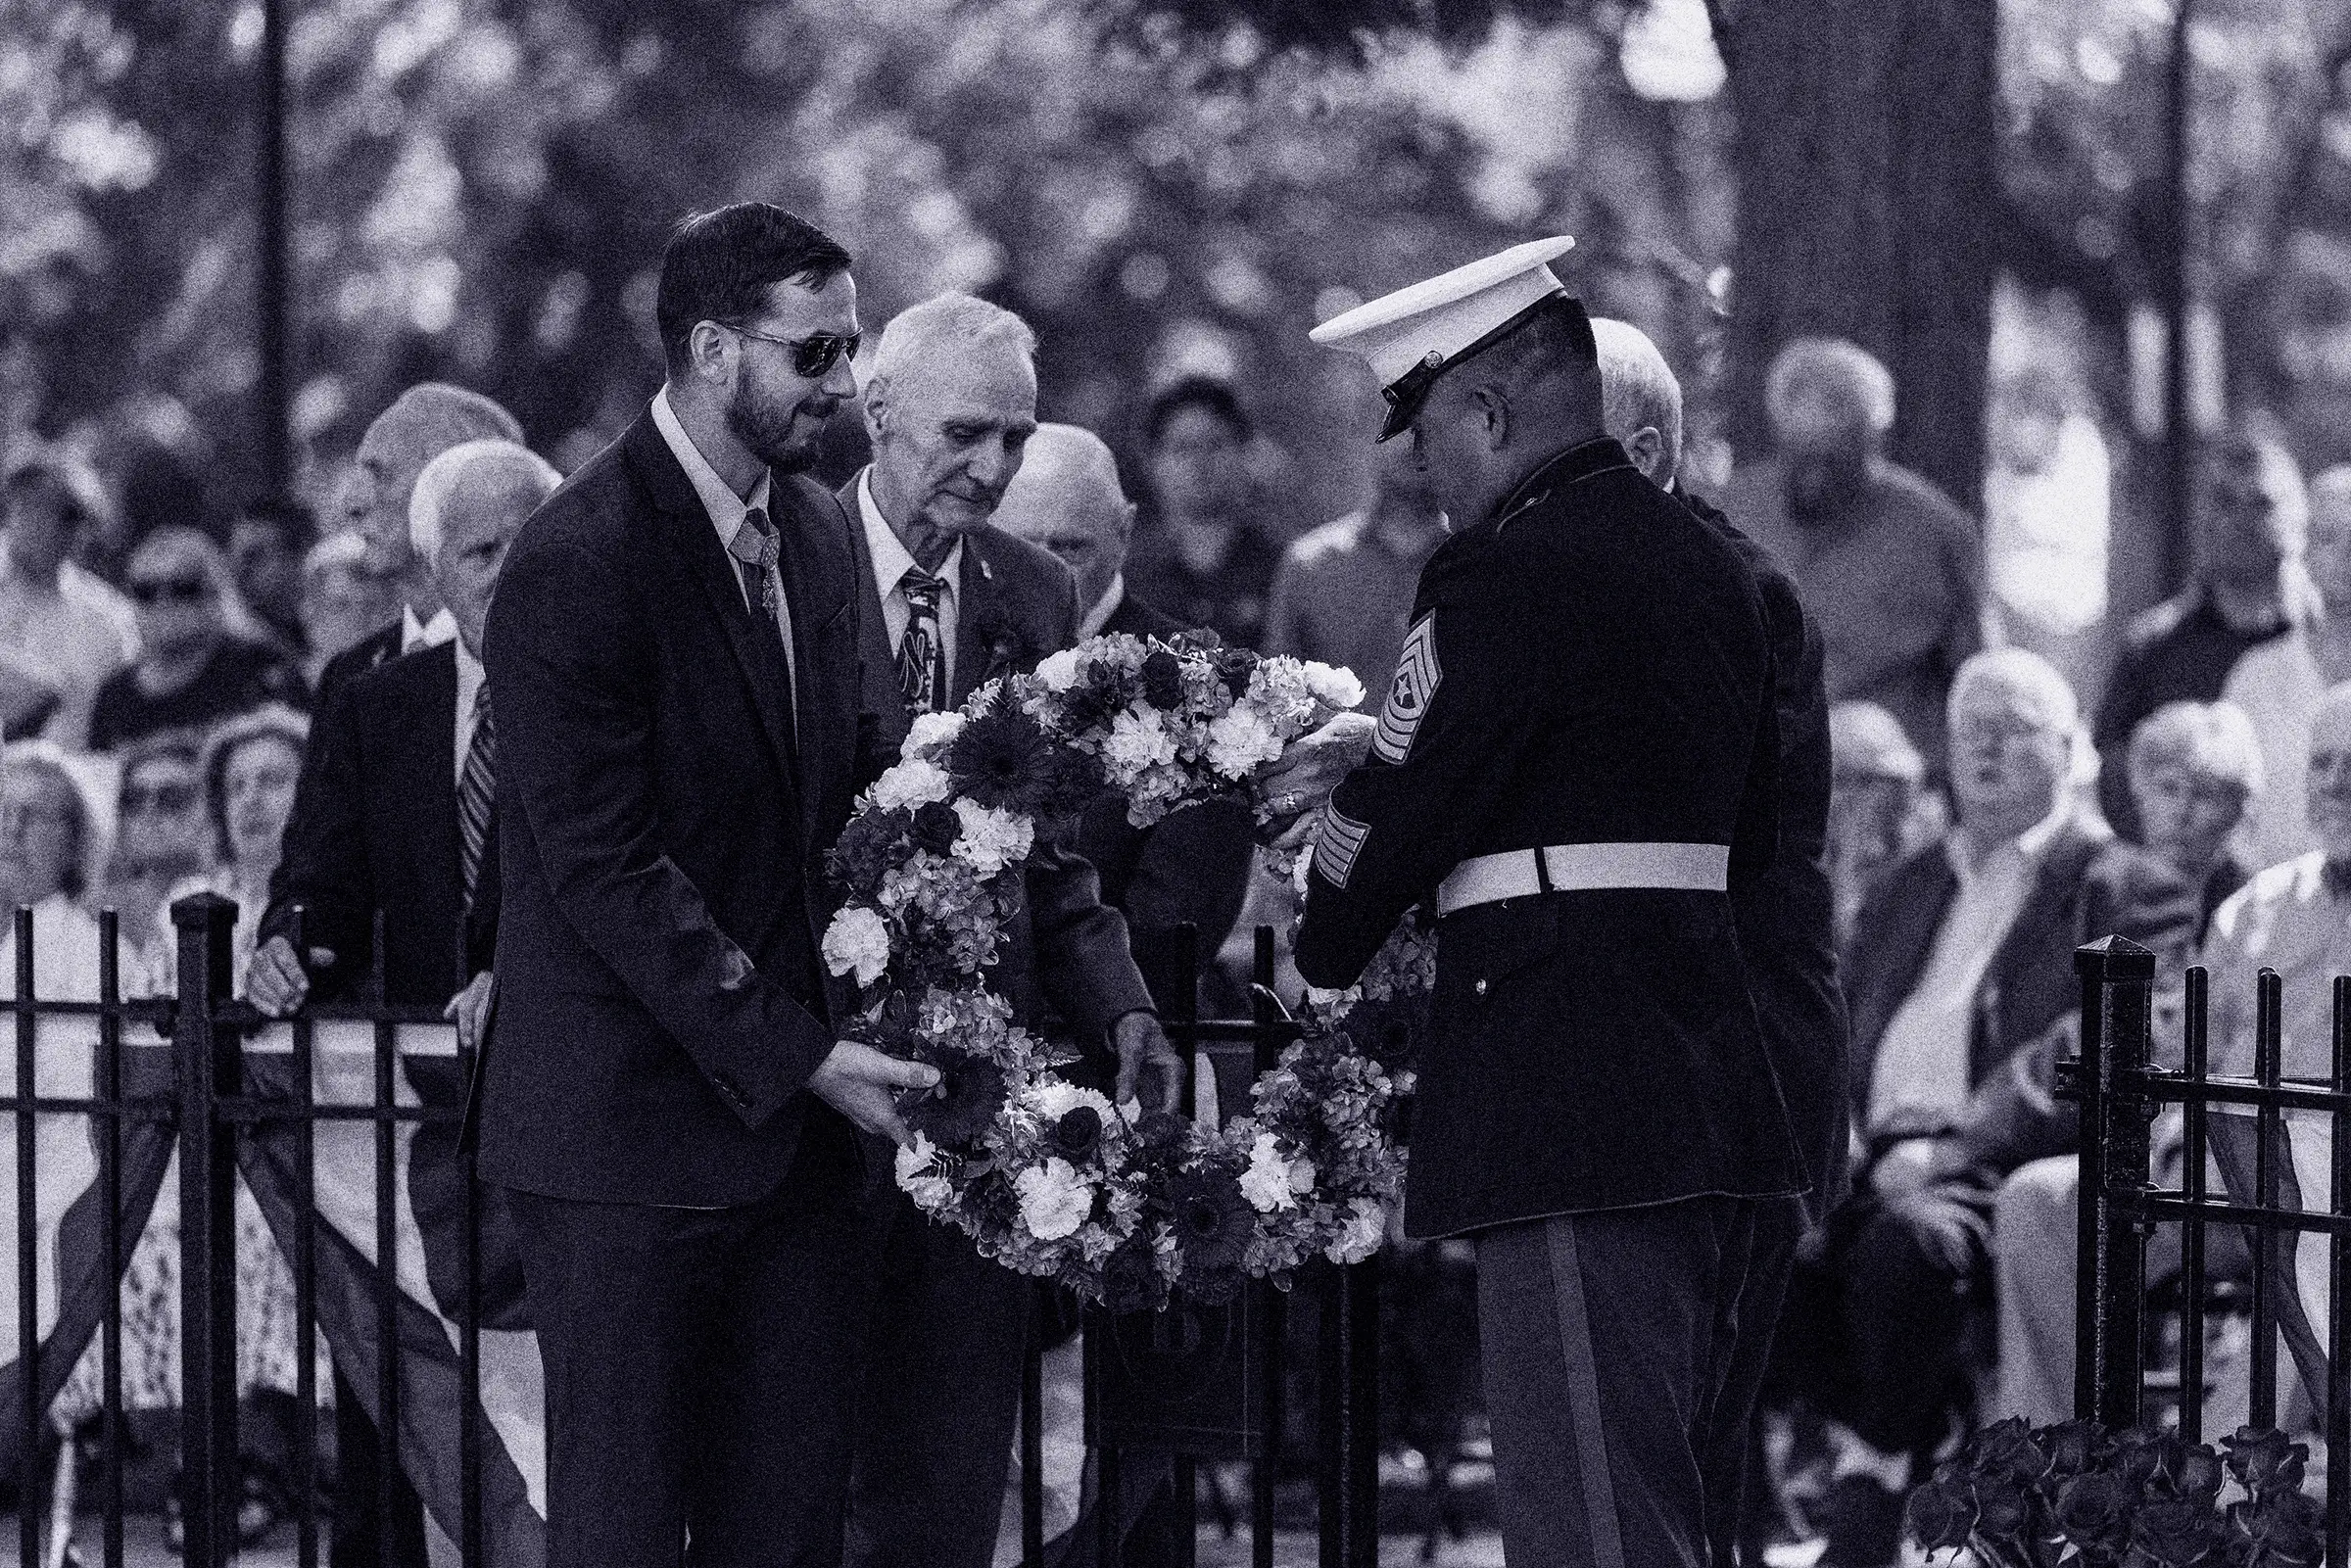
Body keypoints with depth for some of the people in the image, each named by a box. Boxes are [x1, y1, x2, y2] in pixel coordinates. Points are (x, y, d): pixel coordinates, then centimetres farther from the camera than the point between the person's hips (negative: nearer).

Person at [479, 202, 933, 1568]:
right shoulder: (576, 567, -14)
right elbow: (607, 868, -17)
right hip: (635, 1129, -7)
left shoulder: (819, 533, 11)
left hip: (801, 1115, 7)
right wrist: (794, 1057, -19)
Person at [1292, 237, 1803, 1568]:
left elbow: (1401, 807, -8)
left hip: (1570, 1105, -9)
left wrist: (1318, 954, 12)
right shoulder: (1715, 570, 15)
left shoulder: (1513, 575, -12)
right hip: (1713, 1098, 9)